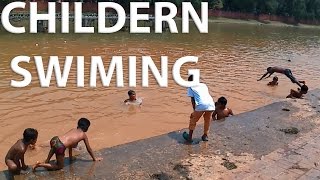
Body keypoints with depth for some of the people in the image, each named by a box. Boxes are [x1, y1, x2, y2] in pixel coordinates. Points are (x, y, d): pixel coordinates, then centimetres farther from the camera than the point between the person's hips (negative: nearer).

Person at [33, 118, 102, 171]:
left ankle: (47, 161, 36)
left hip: (54, 139, 7)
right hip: (60, 147, -7)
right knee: (60, 166, 15)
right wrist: (94, 158, 38)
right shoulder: (84, 135, 13)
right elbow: (89, 149, 22)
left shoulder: (73, 130, 28)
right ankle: (40, 165, 2)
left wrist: (70, 157, 49)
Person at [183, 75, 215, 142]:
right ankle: (205, 136, 35)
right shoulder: (204, 85, 29)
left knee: (193, 120, 16)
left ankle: (189, 137, 22)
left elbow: (192, 100, 11)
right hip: (211, 104, 4)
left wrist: (194, 110, 16)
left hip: (201, 105, -4)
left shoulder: (190, 88, 16)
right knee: (207, 120, 27)